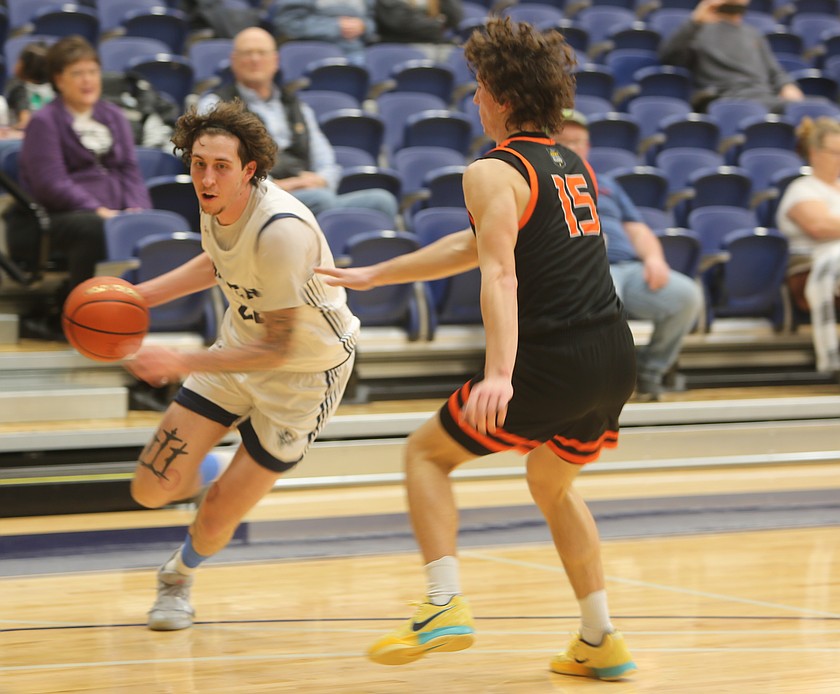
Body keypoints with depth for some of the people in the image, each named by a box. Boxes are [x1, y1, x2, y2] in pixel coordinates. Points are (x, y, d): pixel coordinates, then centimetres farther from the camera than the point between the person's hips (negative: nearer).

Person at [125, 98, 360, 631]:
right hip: (239, 349, 6)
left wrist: (183, 363, -31)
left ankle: (179, 574, 33)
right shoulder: (217, 203, -10)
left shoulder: (282, 230, -34)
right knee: (151, 490, -3)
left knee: (214, 524, -3)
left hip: (306, 371, -6)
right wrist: (143, 295, 4)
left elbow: (279, 349, -28)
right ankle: (208, 472, 32)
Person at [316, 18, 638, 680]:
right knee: (551, 483, 29)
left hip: (556, 361, -8)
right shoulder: (574, 165, 20)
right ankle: (601, 642, 26)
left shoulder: (493, 172, -5)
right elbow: (479, 243, 27)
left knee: (426, 453, 10)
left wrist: (499, 373, -33)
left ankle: (446, 606, -5)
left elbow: (499, 274, -21)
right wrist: (374, 275, 31)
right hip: (617, 359, 8)